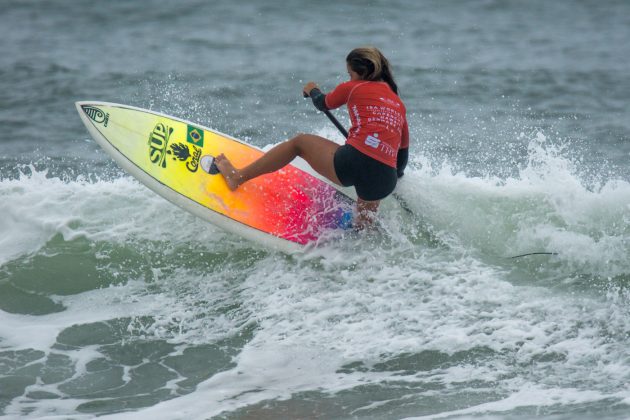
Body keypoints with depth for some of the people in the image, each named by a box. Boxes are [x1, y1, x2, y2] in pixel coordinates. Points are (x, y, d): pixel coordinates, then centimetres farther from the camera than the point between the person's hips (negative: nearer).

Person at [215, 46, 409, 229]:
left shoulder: (353, 88, 9)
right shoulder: (399, 105, 22)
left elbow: (324, 104, 28)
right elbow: (403, 150, 28)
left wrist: (312, 90, 49)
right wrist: (396, 177, 45)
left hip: (354, 162, -4)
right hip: (385, 180, 4)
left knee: (299, 142, 17)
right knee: (362, 229, 26)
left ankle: (237, 177, 21)